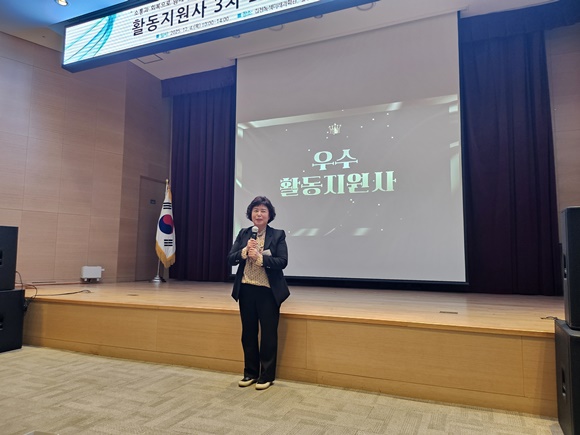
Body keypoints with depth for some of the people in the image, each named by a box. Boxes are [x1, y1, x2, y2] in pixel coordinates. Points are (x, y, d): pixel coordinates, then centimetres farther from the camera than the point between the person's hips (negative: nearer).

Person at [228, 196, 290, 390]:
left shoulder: (278, 235, -4)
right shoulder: (243, 234, 6)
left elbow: (282, 262, -13)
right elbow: (230, 259, 1)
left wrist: (259, 257, -24)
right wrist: (245, 251, -17)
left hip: (268, 292, -3)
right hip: (246, 291, 4)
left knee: (268, 334, 7)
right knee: (248, 333, 14)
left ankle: (267, 375, 22)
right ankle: (250, 372, 30)